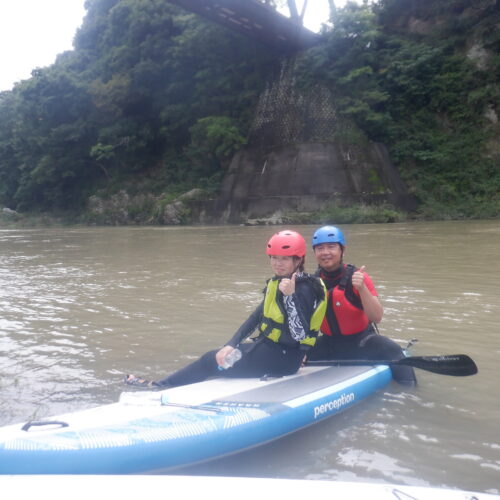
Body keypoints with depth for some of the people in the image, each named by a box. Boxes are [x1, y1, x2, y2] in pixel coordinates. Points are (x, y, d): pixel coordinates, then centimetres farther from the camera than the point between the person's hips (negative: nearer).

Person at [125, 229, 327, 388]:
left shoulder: (305, 289, -21)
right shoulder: (277, 283, 7)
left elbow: (300, 335, -28)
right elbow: (256, 317, 7)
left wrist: (290, 296, -35)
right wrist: (231, 345, -2)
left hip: (283, 357, -9)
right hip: (269, 347, 9)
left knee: (211, 362, -5)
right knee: (213, 357, 6)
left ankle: (162, 387, 8)